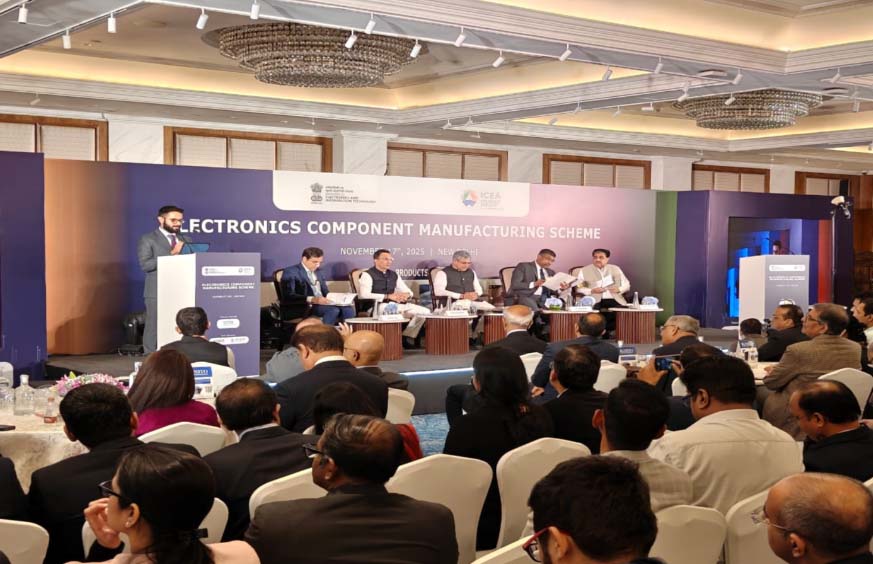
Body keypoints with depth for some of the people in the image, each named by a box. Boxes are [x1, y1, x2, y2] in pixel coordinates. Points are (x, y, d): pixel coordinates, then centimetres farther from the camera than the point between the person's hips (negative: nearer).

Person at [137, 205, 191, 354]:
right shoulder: (147, 240, 1)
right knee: (155, 329, -2)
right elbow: (145, 265, -11)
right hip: (158, 293, -4)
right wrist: (171, 254, -17)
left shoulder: (186, 239, 17)